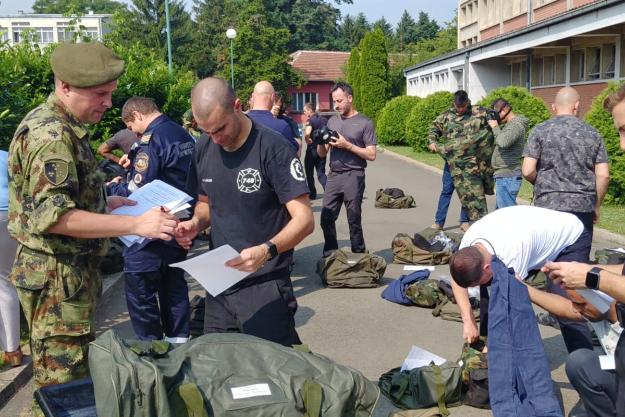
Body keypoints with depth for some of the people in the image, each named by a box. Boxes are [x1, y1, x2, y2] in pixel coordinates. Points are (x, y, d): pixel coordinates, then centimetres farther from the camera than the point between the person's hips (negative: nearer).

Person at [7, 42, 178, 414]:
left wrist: (103, 203, 13)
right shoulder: (50, 135, -21)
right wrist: (136, 225, -32)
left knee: (57, 375, 23)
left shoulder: (59, 126, 12)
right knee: (65, 381, 0)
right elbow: (54, 216, -29)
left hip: (71, 270, 10)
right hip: (58, 275, -10)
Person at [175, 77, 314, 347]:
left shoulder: (272, 149, -16)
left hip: (264, 284, -6)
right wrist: (196, 222, -4)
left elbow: (304, 219, -19)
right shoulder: (203, 149, 3)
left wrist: (267, 250, -35)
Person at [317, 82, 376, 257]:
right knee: (327, 218, 2)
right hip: (333, 176, 5)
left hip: (353, 176, -5)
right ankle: (329, 256, 15)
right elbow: (322, 154, 16)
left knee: (354, 221, -1)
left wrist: (348, 145, -14)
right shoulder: (332, 121, 14)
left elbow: (371, 155, -6)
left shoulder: (365, 123, 0)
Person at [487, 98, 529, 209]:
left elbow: (503, 142, -31)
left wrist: (495, 127, -15)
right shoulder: (510, 125, 17)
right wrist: (495, 127, 7)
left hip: (507, 178, -11)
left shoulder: (516, 125, -15)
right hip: (504, 176, 11)